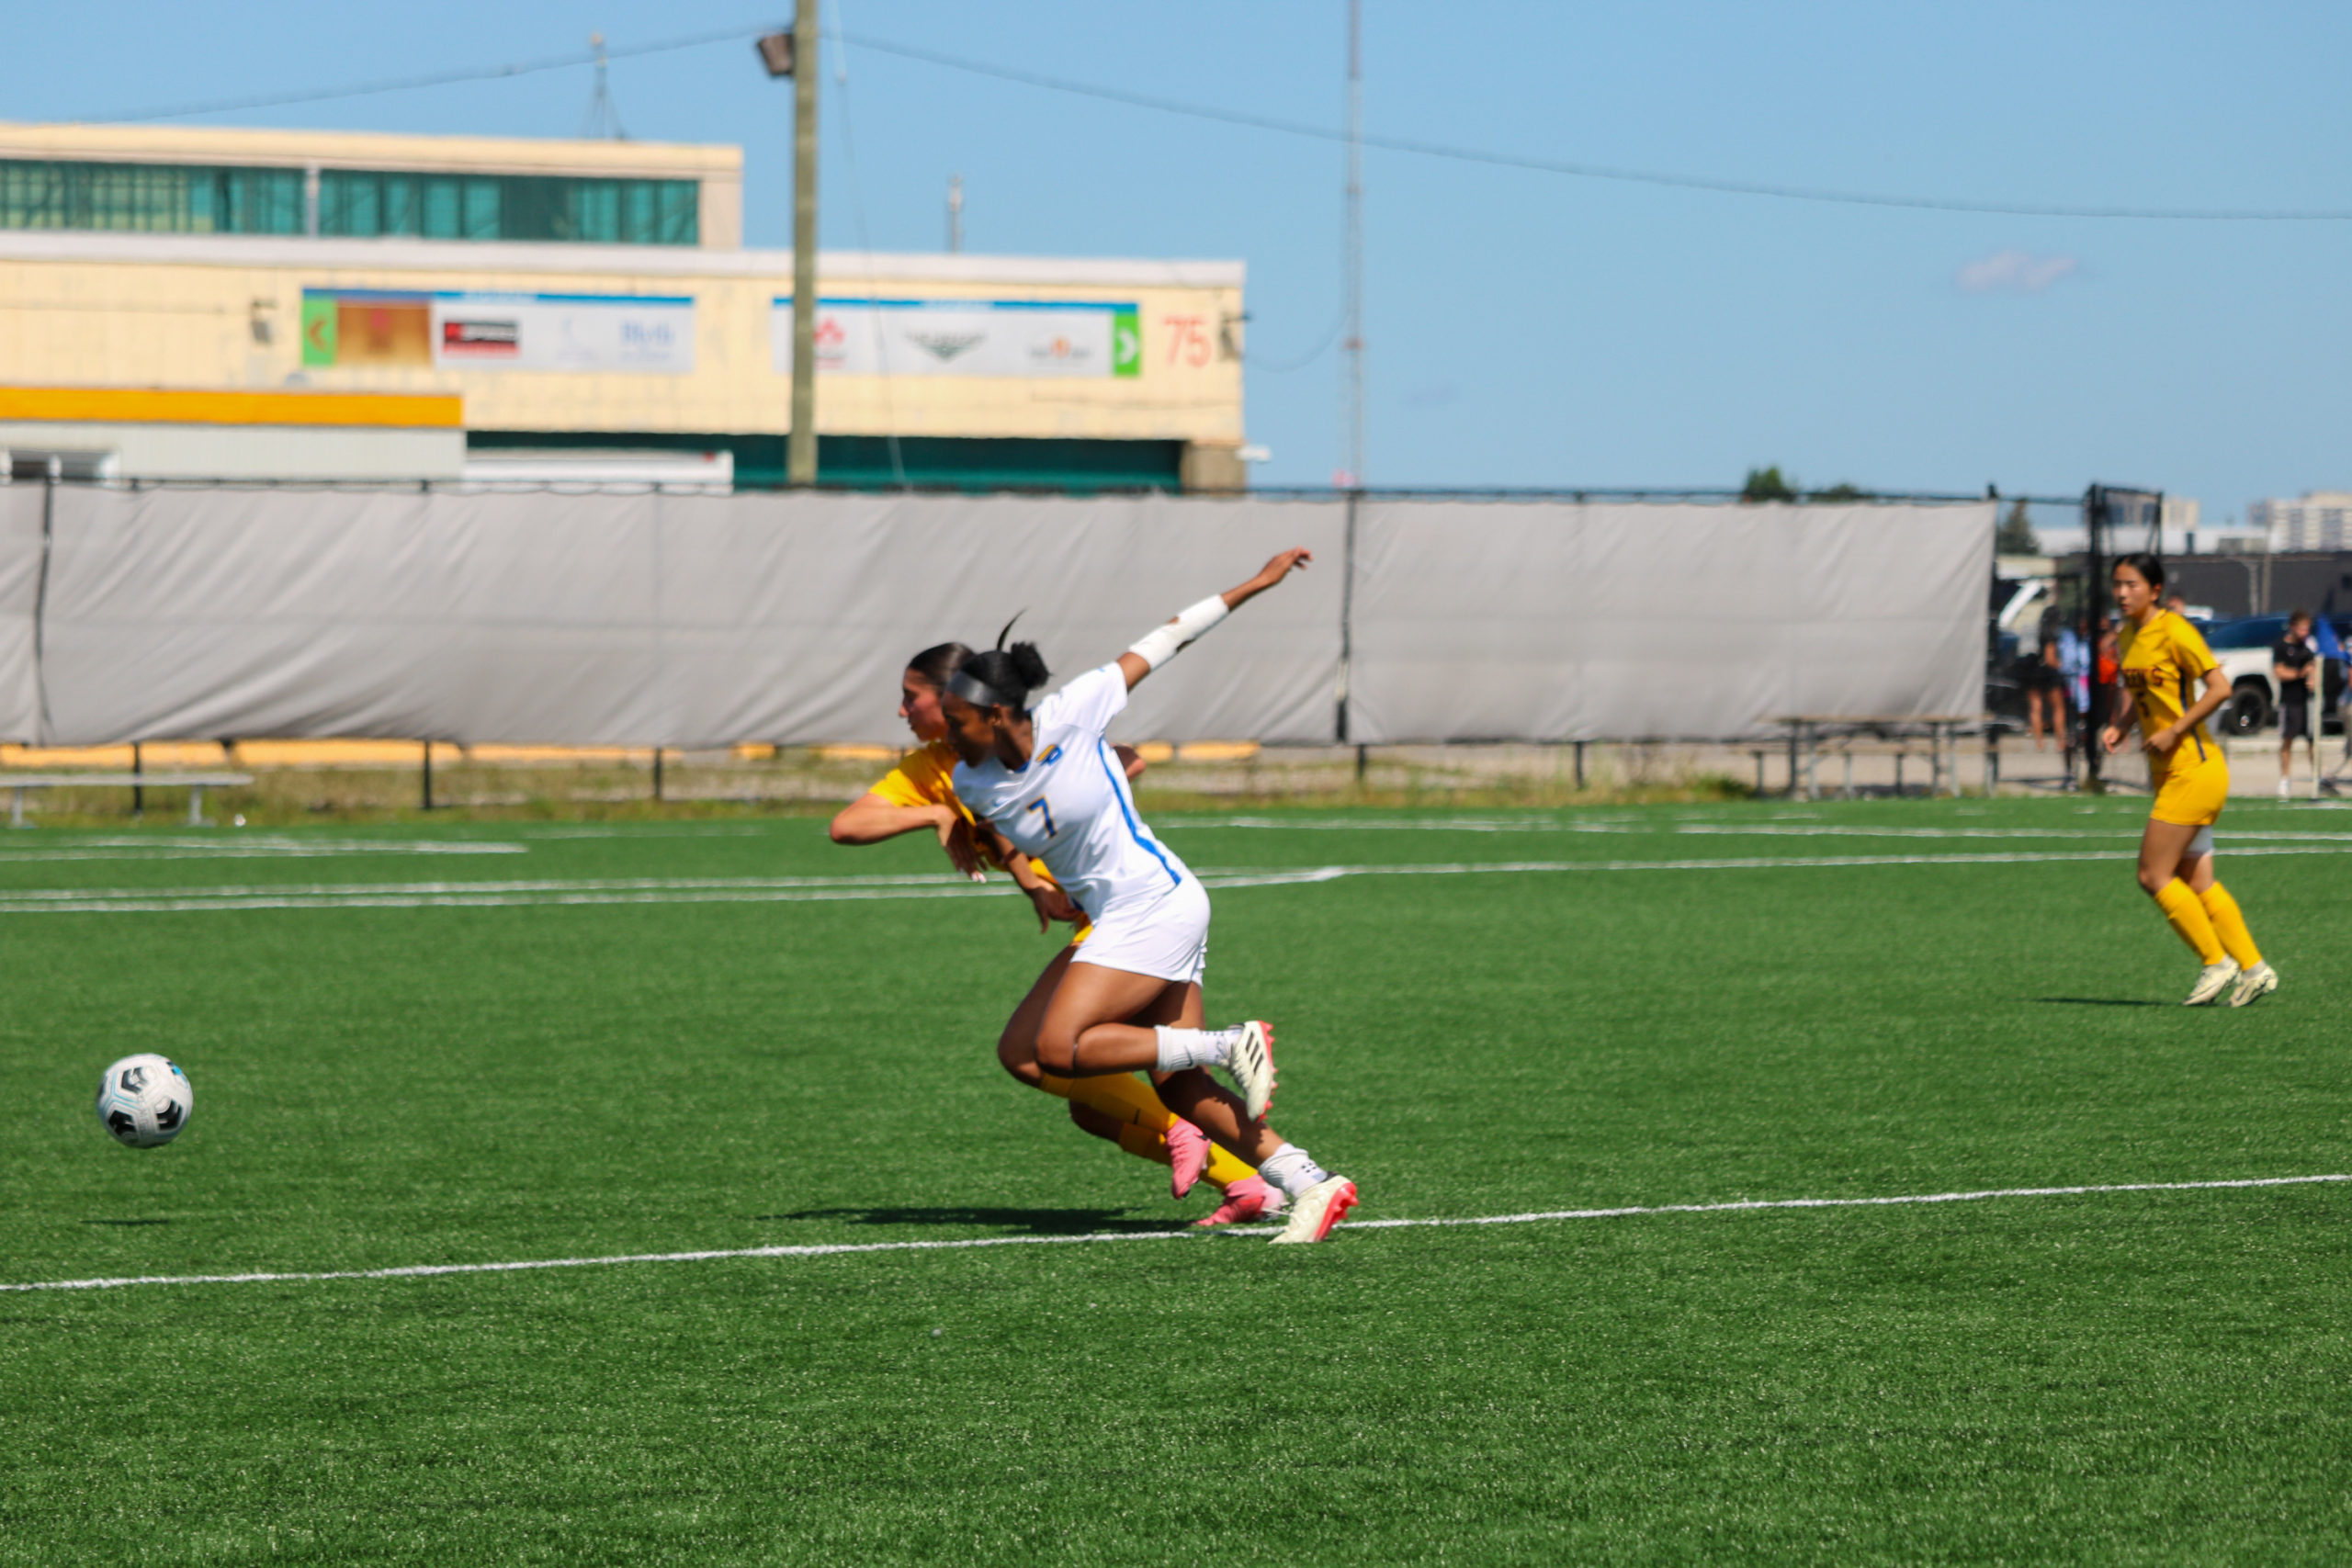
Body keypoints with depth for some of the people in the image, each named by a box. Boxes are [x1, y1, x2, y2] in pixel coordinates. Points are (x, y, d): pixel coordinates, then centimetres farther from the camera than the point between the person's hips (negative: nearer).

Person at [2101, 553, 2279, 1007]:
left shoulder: (2174, 631, -14)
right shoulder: (2127, 638, 11)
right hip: (2170, 775, 9)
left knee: (2153, 876, -8)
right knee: (2196, 883, 8)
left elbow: (2220, 688, -17)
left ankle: (2217, 962, 2)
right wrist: (2119, 727, 5)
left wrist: (2173, 732, -19)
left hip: (2194, 769, -9)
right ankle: (2252, 968, 14)